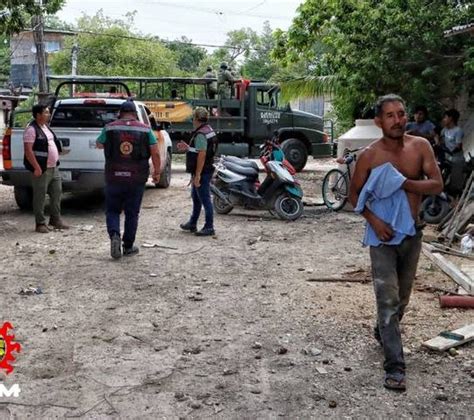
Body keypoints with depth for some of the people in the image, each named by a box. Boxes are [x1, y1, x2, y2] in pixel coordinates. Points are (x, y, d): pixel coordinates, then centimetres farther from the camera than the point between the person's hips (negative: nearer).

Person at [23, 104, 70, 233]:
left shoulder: (46, 127, 16)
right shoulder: (32, 130, -13)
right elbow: (28, 150, -18)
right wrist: (36, 167, -22)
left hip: (54, 168, 9)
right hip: (41, 169, -9)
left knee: (56, 193, 12)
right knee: (40, 197, -1)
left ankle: (55, 220, 23)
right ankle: (41, 223, 6)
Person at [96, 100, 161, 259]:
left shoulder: (109, 128, 0)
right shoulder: (145, 129, 0)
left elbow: (99, 145, 17)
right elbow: (155, 153, -3)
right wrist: (157, 172, 7)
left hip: (113, 178, 0)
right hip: (137, 179, 0)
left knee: (112, 210, 14)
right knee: (132, 213, 11)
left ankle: (114, 235, -10)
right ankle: (128, 246, 16)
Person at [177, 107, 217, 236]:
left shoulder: (201, 134, -20)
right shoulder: (209, 130, 13)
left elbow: (202, 155, -25)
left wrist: (197, 175, -25)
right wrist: (187, 148, 16)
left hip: (202, 172, -11)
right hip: (206, 171, 11)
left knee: (205, 199, -5)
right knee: (196, 197, 20)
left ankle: (209, 228, 2)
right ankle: (192, 224, 31)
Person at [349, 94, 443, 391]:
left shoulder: (421, 146, -5)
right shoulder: (369, 155, -11)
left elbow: (437, 185, -11)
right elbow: (354, 194, -2)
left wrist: (401, 182, -22)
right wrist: (373, 220, -17)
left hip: (412, 232, 4)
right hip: (383, 233, -3)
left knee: (403, 295, 19)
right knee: (388, 298, -8)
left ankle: (383, 332, 46)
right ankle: (395, 366, -4)